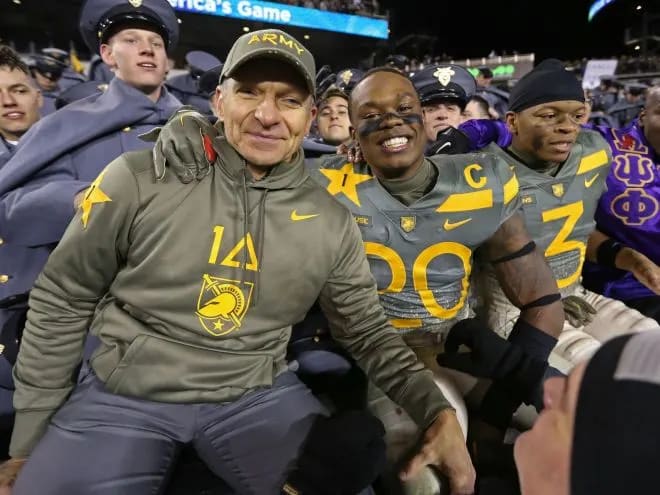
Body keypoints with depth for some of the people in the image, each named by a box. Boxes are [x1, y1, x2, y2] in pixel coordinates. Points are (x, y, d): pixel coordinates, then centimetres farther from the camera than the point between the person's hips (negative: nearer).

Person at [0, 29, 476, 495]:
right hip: (124, 395, -1)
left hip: (260, 395, 2)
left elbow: (369, 330, 3)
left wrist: (438, 410, -11)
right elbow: (62, 299, -1)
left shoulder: (333, 221, -4)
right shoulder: (140, 179, -11)